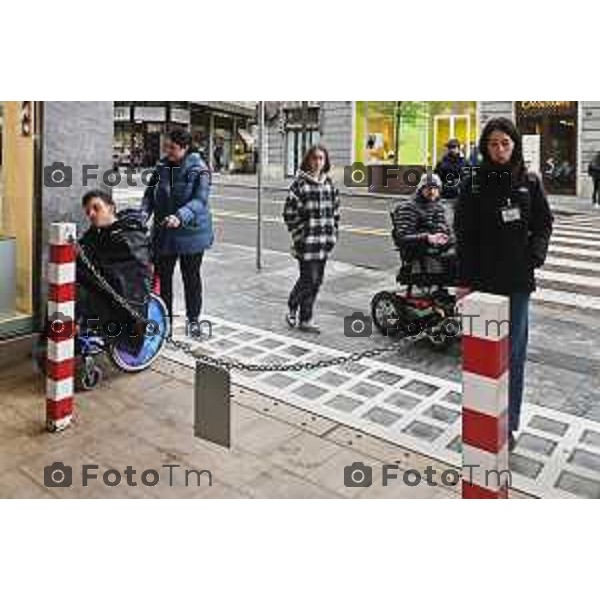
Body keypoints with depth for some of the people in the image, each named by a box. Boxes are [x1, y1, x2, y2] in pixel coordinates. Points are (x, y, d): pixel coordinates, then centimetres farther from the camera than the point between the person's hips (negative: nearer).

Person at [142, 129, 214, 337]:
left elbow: (200, 200, -21)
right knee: (162, 276, 7)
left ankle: (193, 319, 24)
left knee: (191, 276, 9)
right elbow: (150, 193, 9)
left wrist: (180, 216, -37)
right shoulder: (162, 167, 5)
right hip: (163, 232, 4)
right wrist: (144, 212, -10)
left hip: (191, 232, -4)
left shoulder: (199, 170, -10)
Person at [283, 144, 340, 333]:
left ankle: (293, 310, 27)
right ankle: (305, 320, 13)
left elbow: (335, 210, 16)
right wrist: (299, 234, -9)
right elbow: (289, 212, -8)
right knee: (309, 279, -3)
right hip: (306, 241, -6)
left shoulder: (329, 183, 11)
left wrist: (333, 234, 10)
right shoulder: (300, 183, -7)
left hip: (324, 241, 6)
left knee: (316, 280, 11)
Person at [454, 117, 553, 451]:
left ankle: (509, 423, 15)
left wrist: (535, 256, -7)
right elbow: (464, 235, -1)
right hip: (483, 279, 0)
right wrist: (465, 280, -5)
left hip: (518, 281, 1)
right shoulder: (473, 185, 1)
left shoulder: (530, 182, 4)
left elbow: (544, 224, 10)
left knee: (514, 353, 5)